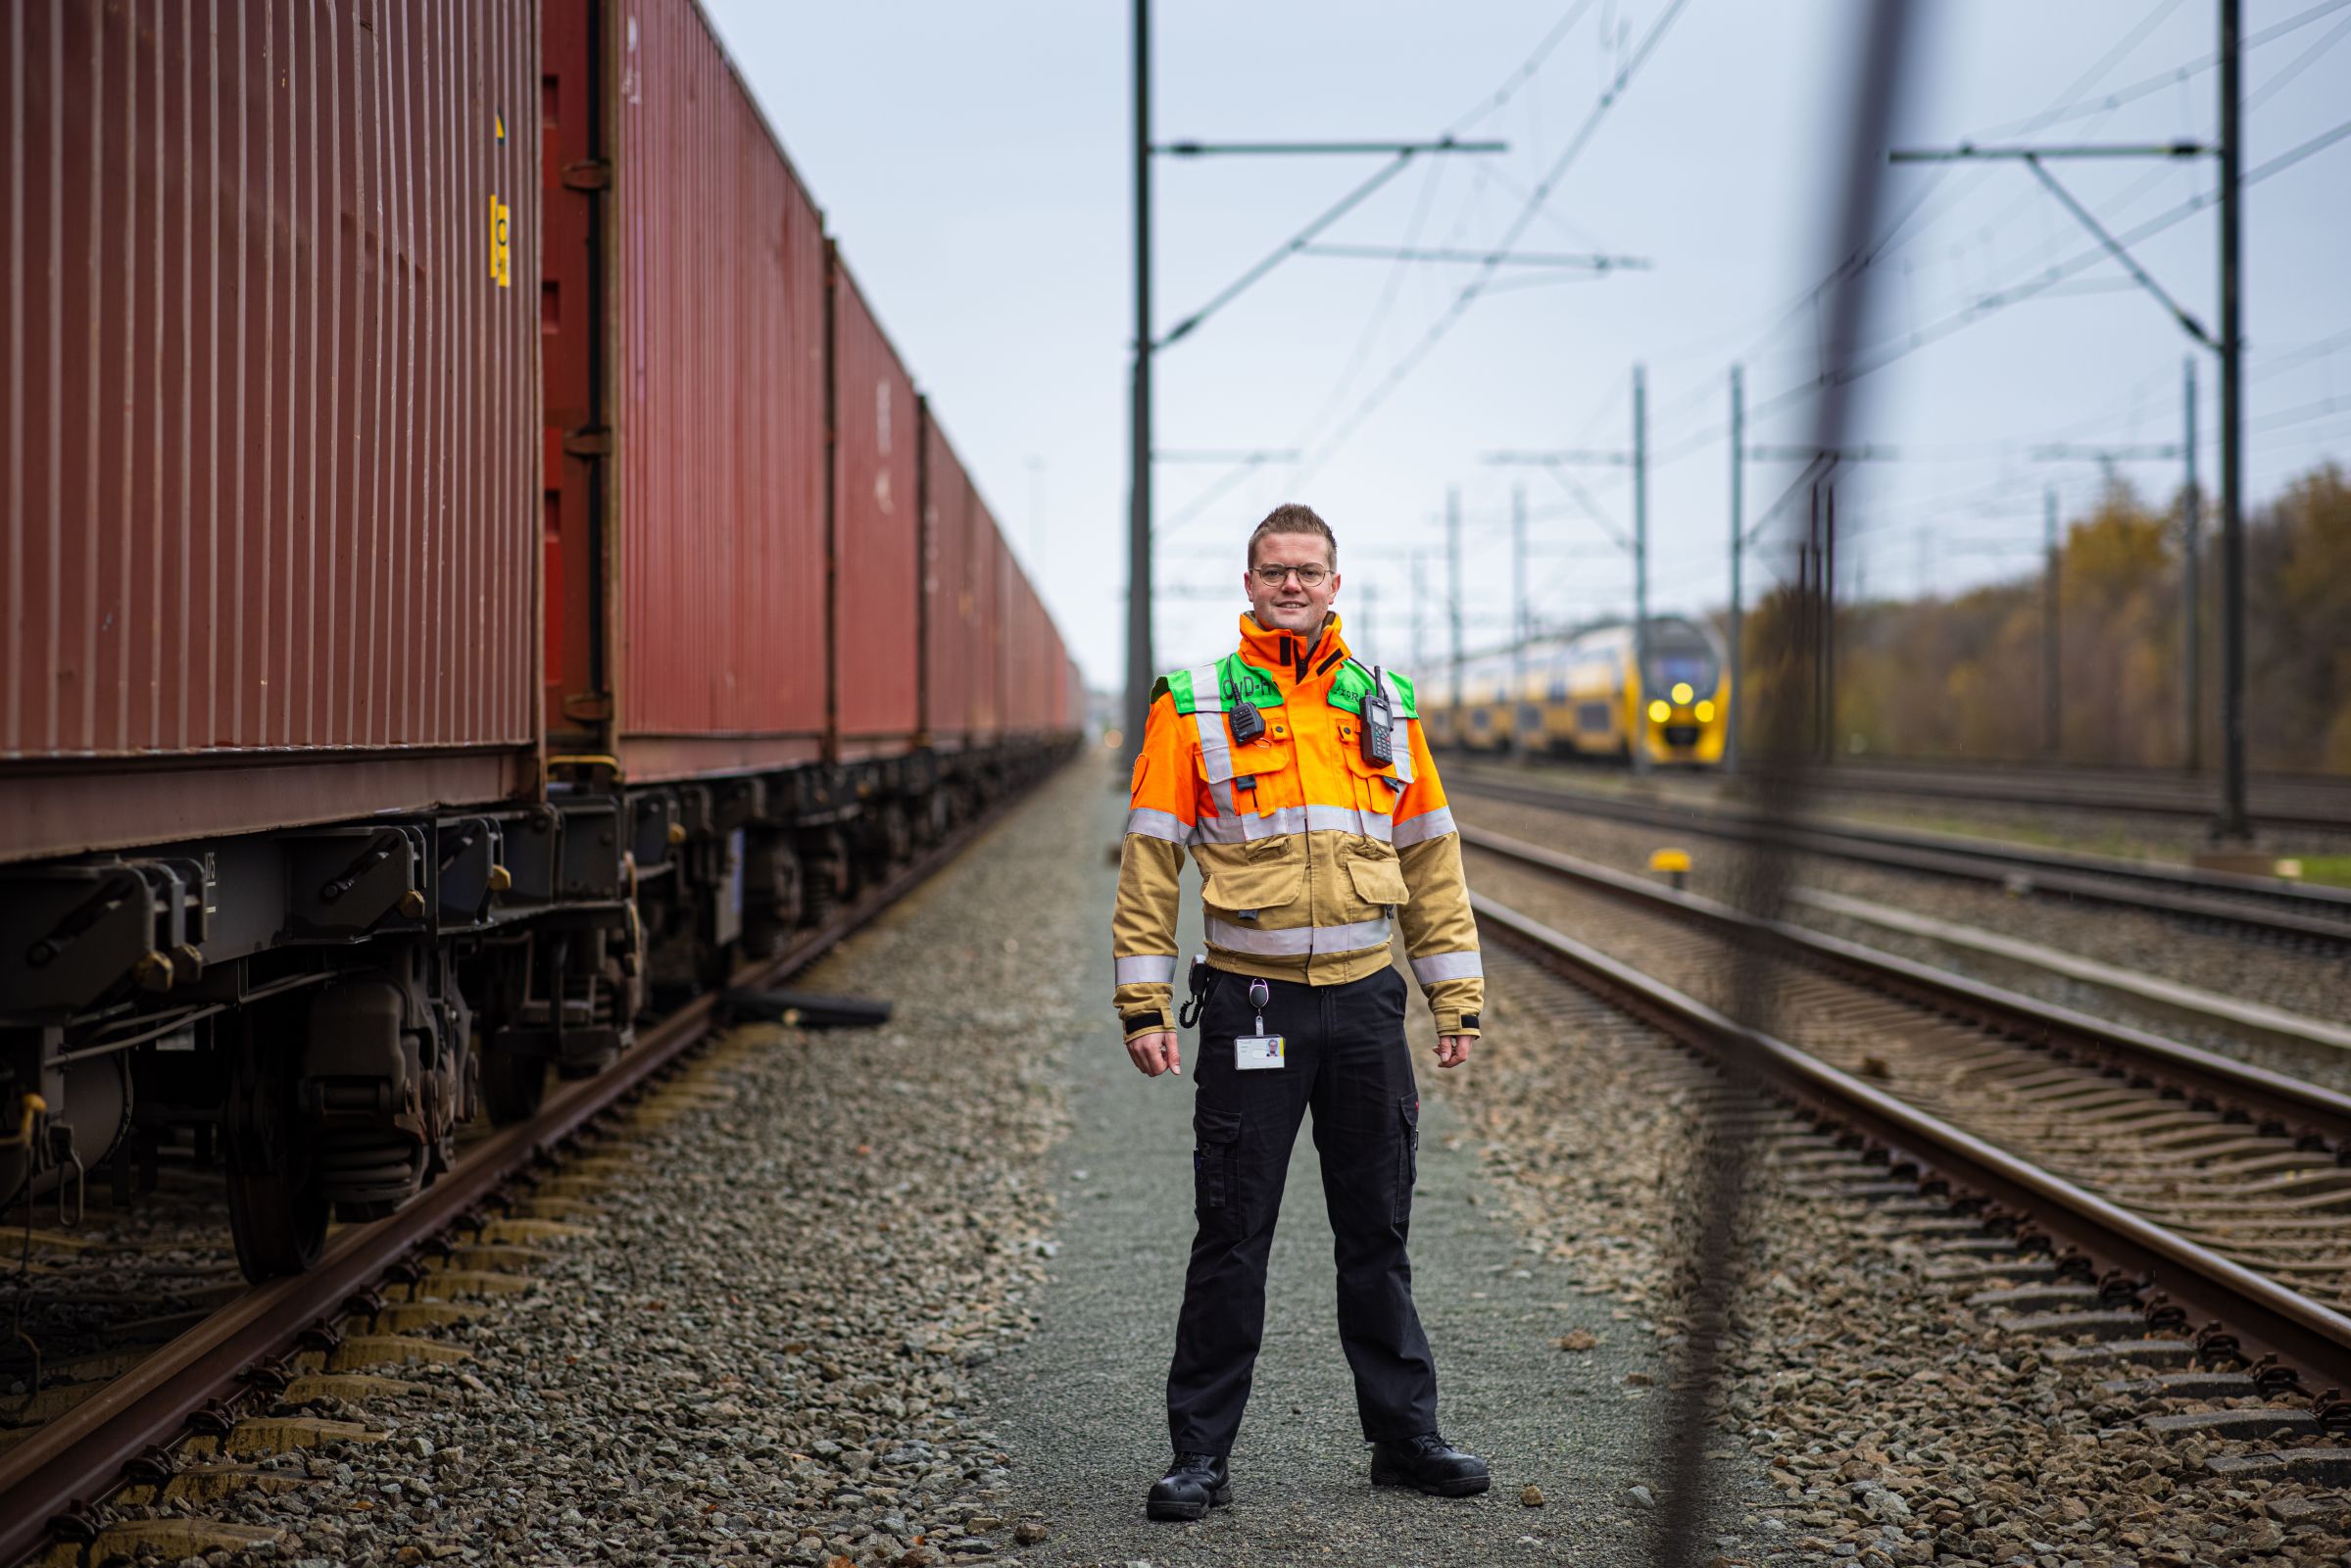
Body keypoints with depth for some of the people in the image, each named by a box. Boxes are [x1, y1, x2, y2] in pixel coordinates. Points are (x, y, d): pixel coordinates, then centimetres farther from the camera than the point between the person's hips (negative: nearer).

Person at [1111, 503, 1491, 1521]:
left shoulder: (1384, 705, 10)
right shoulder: (1194, 706, 0)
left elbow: (1431, 854, 13)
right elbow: (1149, 861, 0)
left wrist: (1457, 995, 9)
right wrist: (1144, 1002, -6)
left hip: (1365, 1001, 3)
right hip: (1250, 1003, -3)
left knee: (1378, 1234, 10)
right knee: (1231, 1238, 1)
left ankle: (1405, 1436, 20)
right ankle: (1201, 1454, 10)